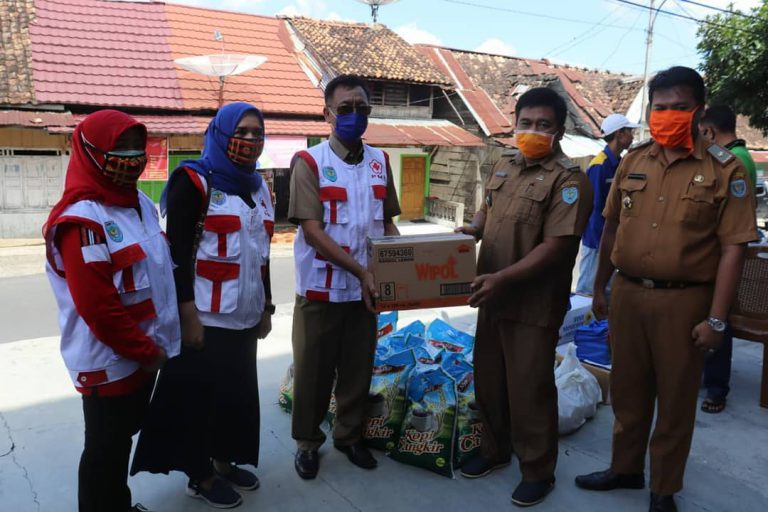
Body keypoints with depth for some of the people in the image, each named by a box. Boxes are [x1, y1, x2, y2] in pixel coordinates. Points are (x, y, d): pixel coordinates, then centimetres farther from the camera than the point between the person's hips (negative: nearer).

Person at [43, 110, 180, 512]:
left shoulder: (140, 203, 7)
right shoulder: (82, 219, -20)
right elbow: (97, 306, -23)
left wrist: (153, 346, 12)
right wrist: (146, 351, -14)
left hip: (143, 352, 8)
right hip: (109, 361, -8)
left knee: (123, 438, 23)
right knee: (106, 448, 9)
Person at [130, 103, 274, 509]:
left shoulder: (258, 187, 12)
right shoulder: (194, 181, -9)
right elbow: (177, 252, -14)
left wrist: (266, 307, 16)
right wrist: (188, 314, -18)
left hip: (245, 315, 7)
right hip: (206, 316, -7)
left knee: (238, 390, 16)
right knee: (200, 393, 5)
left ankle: (225, 461, 35)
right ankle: (200, 476, 23)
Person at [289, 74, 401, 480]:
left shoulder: (380, 162, 7)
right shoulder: (309, 162, -9)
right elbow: (312, 231, -16)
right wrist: (359, 269, -23)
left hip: (366, 288, 4)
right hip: (321, 287, -4)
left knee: (358, 368, 15)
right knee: (313, 370, 9)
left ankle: (349, 435, 35)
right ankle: (307, 441, 30)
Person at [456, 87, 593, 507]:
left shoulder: (568, 180, -15)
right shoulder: (504, 166, 9)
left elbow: (555, 248, -22)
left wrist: (502, 278, -28)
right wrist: (472, 229, 0)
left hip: (534, 303, -7)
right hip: (492, 296, 7)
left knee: (529, 388, 5)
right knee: (488, 378, 18)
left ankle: (538, 470, 26)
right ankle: (494, 449, 40)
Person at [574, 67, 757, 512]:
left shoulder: (725, 170, -7)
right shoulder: (632, 162, 5)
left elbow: (733, 248, -9)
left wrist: (716, 318, -13)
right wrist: (600, 287, 12)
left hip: (684, 300, -4)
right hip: (628, 294, 4)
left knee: (676, 399, 11)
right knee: (628, 390, 17)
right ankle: (625, 469, 37)